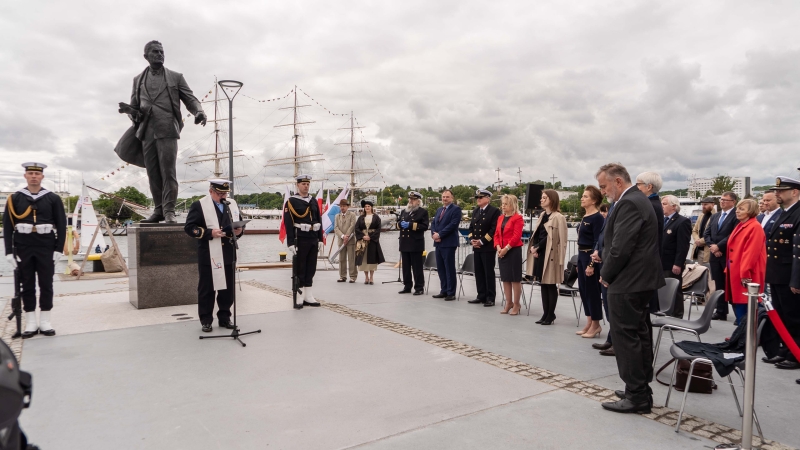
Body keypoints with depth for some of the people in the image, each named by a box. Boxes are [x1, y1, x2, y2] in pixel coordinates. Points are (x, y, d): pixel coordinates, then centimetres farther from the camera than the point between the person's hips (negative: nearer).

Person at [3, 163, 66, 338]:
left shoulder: (53, 198, 2)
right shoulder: (14, 198, 3)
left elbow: (61, 225, 2)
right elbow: (7, 225, 2)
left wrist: (59, 249, -4)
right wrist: (9, 251, -5)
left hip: (46, 248, -1)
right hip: (23, 248, 1)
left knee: (46, 284, 4)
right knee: (27, 285, 7)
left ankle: (45, 322, 13)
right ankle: (31, 323, 14)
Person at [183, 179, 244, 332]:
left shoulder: (232, 204, 12)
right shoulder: (199, 205, -4)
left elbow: (239, 223, 22)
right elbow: (189, 227, -9)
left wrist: (239, 230, -1)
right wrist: (209, 233, -20)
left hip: (229, 255, 5)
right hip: (208, 256, -5)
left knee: (228, 287, 10)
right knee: (207, 288, 4)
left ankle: (224, 318, 22)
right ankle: (206, 321, 14)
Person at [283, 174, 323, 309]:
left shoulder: (314, 201, 13)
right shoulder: (291, 201, -5)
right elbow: (288, 223, -11)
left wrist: (320, 239, 9)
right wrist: (291, 243, -17)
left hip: (313, 240, 6)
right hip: (300, 240, -6)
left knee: (311, 268, 10)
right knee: (299, 269, 0)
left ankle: (308, 296, 18)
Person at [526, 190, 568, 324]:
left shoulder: (558, 217, -11)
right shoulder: (542, 215, 15)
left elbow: (550, 238, -15)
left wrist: (537, 247, -14)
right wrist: (533, 247, -2)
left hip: (550, 255, -8)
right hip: (540, 254, 8)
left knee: (551, 285, 1)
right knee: (543, 284, 10)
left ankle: (551, 315, 10)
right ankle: (545, 314, 18)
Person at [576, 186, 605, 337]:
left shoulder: (597, 218, -14)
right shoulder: (584, 217, 12)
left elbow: (598, 243, -18)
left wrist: (591, 264, -21)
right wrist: (579, 262, 17)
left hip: (590, 256, -9)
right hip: (581, 255, 9)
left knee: (592, 290, -1)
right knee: (583, 289, 13)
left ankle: (596, 325, 11)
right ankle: (589, 323, 22)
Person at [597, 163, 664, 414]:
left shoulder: (628, 203, -18)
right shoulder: (638, 200, 15)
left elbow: (621, 247, -23)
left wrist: (606, 275, -9)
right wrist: (609, 272, 10)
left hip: (628, 282, -11)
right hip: (641, 280, 11)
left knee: (626, 338, -3)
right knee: (640, 336, 15)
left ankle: (636, 397, 4)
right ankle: (641, 390, 26)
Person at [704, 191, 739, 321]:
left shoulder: (736, 216, -7)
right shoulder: (714, 216, 17)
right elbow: (707, 233, 12)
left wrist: (718, 246, -14)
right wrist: (712, 246, -4)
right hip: (715, 255, 7)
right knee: (718, 285, 11)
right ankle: (721, 311, 18)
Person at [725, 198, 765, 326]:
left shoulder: (755, 227, -14)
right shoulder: (740, 226, 16)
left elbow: (751, 252, -19)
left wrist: (745, 273, -21)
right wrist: (728, 269, 18)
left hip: (746, 275, -9)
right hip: (736, 272, 9)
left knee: (743, 306, -5)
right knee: (736, 302, 13)